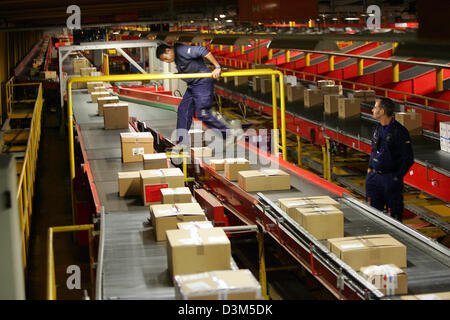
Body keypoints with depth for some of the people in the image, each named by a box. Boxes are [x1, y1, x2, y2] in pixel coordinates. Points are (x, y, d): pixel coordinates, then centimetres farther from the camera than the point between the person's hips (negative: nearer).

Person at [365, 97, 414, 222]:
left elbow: (408, 159, -11)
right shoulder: (378, 128, 9)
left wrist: (397, 177, -13)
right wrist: (370, 168, 11)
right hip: (374, 177, 7)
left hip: (391, 178, -7)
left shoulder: (400, 131, -13)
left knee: (394, 214, 1)